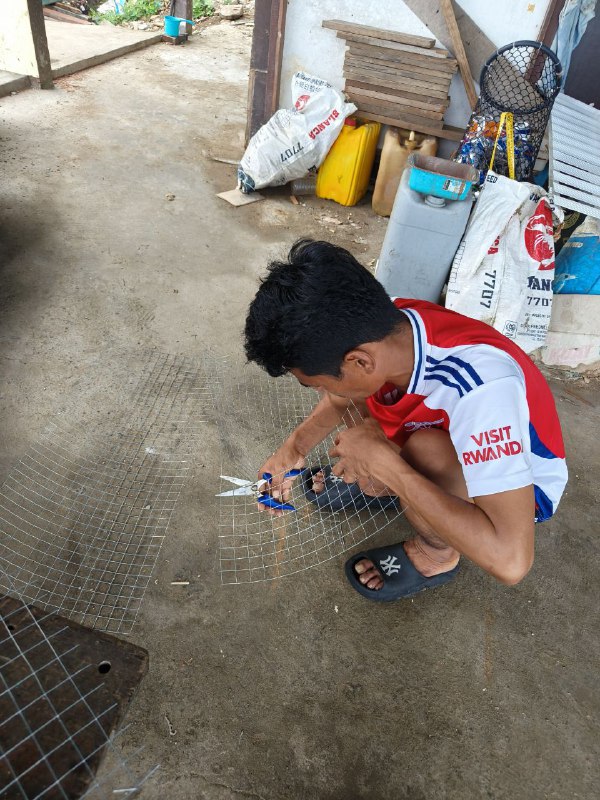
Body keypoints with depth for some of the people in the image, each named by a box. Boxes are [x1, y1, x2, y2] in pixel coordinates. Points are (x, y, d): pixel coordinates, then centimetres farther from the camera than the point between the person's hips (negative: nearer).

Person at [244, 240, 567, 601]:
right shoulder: (388, 323, -21)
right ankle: (381, 479, 14)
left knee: (425, 450, -35)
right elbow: (343, 396, 2)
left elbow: (511, 559, -41)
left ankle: (437, 554, -3)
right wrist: (294, 448, -11)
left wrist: (385, 461, -39)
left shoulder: (479, 388, -41)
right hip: (454, 437, 6)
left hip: (522, 483, -5)